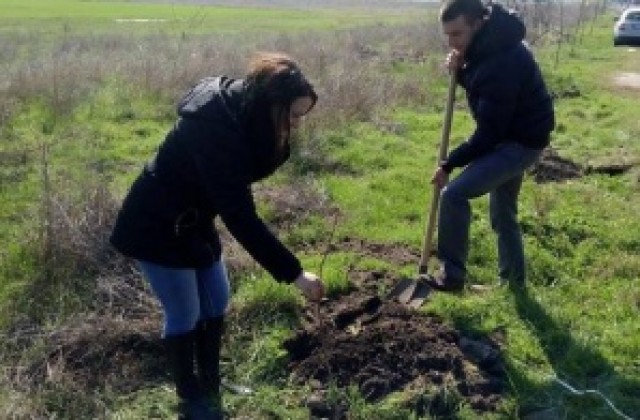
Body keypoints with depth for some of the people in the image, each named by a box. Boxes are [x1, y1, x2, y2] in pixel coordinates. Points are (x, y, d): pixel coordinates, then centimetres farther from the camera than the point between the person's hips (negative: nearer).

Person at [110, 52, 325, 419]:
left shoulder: (243, 112, -9)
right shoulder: (214, 129, -36)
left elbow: (258, 164, 7)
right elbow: (241, 216, -38)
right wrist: (294, 273, -36)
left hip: (195, 220, 9)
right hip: (158, 226, -9)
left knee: (217, 301, 15)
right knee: (185, 315, 3)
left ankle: (211, 385, 33)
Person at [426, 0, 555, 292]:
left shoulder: (502, 61, -29)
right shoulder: (487, 47, 1)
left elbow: (488, 132, -25)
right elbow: (481, 90, 14)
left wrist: (448, 164, -17)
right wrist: (460, 72, -7)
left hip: (522, 142, -10)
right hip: (512, 136, 10)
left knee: (454, 194, -20)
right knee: (503, 213, 20)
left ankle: (452, 275, -9)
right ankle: (513, 281, 34)